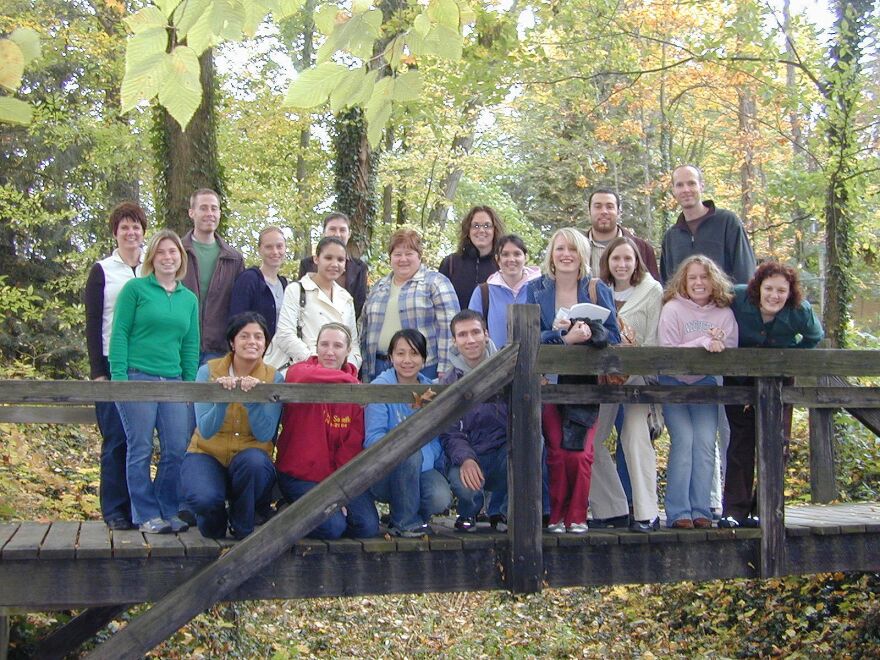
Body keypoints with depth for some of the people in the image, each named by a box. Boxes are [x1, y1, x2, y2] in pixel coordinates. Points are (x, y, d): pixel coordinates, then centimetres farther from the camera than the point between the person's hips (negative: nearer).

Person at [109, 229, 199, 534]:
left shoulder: (189, 298, 15)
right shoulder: (135, 288, 1)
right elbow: (119, 333, -2)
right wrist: (119, 377, -9)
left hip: (173, 381, 4)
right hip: (137, 378, -4)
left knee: (177, 449, 0)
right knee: (141, 450, 0)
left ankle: (169, 511, 15)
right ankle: (146, 515, 8)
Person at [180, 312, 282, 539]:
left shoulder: (273, 379, -5)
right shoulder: (208, 372, -6)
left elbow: (265, 435, -15)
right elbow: (205, 431, -15)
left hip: (251, 460, 1)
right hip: (207, 454, -1)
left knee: (253, 460, -36)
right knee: (204, 499, -33)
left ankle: (243, 528, -7)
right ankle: (214, 520, 8)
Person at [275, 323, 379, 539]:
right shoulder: (299, 371, -6)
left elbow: (353, 443, -3)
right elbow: (304, 377, -35)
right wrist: (350, 380, -28)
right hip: (299, 474, -4)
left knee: (367, 527, -13)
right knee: (332, 527, -21)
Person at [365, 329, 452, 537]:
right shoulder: (380, 388, -8)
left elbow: (438, 436, 13)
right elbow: (372, 438, -16)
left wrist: (441, 470, 2)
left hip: (423, 470, 3)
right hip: (384, 474, -3)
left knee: (441, 499, -28)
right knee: (410, 451, -34)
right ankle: (405, 522, -14)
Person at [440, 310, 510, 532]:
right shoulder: (449, 383, 3)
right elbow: (450, 433, -3)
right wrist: (465, 459, -23)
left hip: (508, 453, 1)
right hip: (471, 456, -1)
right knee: (463, 483, -35)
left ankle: (500, 511, -7)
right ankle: (468, 513, 9)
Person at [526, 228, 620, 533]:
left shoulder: (598, 290, 7)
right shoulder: (535, 290, 5)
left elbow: (614, 337, 1)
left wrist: (592, 332, -20)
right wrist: (564, 337, -21)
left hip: (585, 382, 0)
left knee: (580, 452, -10)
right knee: (556, 451, -7)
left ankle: (577, 516, 4)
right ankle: (557, 516, 6)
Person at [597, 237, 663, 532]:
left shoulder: (652, 291, -1)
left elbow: (655, 340, -6)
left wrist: (628, 371, -14)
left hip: (639, 374, -4)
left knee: (635, 433, -16)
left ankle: (646, 513, -11)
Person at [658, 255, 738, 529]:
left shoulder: (724, 312, 2)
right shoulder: (673, 309, -9)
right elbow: (667, 352, -17)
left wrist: (719, 342, -23)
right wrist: (703, 342, -25)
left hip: (705, 383, 3)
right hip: (673, 382, -3)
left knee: (706, 442, -8)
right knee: (683, 440, -15)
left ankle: (701, 510, 1)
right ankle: (678, 512, -10)